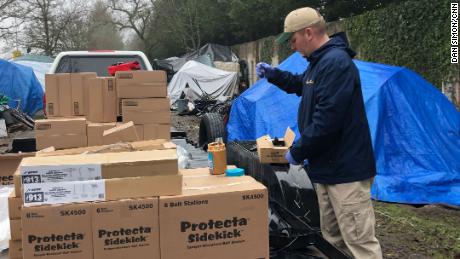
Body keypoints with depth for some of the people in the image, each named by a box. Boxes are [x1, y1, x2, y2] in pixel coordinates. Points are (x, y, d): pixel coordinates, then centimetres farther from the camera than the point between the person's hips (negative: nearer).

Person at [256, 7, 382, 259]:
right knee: (332, 237, 20)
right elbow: (301, 85, 35)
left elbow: (327, 120, -27)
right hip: (328, 165, 11)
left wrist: (297, 151, -15)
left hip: (346, 169, -11)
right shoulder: (321, 61, 14)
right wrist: (274, 74, 18)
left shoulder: (336, 62, -21)